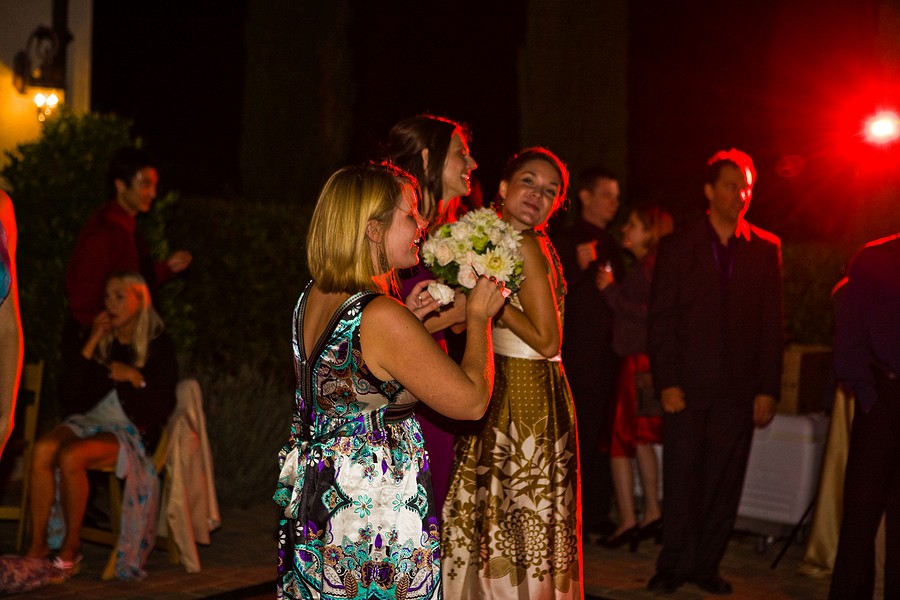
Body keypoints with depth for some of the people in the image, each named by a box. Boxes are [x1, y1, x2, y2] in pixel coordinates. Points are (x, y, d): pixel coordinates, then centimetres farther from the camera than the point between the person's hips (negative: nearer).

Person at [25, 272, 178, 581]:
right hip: (91, 422, 5)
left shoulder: (158, 345, 0)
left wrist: (135, 378, -16)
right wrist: (92, 343, -2)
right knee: (43, 448, -27)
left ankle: (71, 550, -17)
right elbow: (68, 392, 3)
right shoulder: (101, 340, 13)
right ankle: (38, 546, -24)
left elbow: (163, 407, -2)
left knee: (70, 456, -32)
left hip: (132, 431, -5)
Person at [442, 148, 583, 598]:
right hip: (503, 396, 9)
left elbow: (547, 342, -19)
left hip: (528, 399, -9)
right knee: (496, 520, 15)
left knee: (526, 526, 0)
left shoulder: (526, 247, -14)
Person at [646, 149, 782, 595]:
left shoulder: (766, 249, 8)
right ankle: (674, 566, 9)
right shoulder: (678, 247, 5)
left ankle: (706, 565, 14)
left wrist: (767, 389, 1)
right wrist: (666, 382, -7)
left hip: (738, 388, 1)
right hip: (687, 385, -1)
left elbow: (771, 324, 7)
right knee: (681, 478, -1)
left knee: (724, 481, 3)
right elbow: (660, 319, 2)